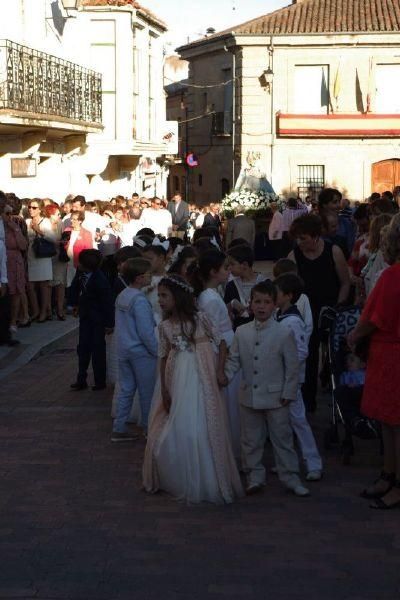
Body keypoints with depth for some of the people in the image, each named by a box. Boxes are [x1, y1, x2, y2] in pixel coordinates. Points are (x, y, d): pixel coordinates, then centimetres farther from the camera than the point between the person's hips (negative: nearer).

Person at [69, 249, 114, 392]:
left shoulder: (100, 281, -28)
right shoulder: (81, 272, -11)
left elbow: (107, 302, -20)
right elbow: (75, 286, 10)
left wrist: (109, 324, -15)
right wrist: (75, 303, 13)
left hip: (98, 318, -6)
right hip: (85, 315, 6)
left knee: (98, 348, 2)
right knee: (83, 347, 9)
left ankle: (100, 381, 14)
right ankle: (81, 380, 17)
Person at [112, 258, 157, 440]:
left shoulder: (121, 296, 7)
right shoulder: (139, 300, -19)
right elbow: (146, 332, -21)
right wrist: (157, 351, -11)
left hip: (123, 350, 8)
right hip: (141, 352, -8)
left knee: (125, 390, 12)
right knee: (147, 393, 5)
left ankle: (119, 429, 13)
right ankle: (149, 428, 14)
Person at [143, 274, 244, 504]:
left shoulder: (200, 318, -6)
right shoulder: (165, 326, 6)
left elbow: (222, 342, -2)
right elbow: (163, 358, 9)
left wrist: (220, 371, -7)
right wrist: (164, 391, 7)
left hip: (201, 381, -4)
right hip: (177, 383, 4)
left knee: (201, 431, -2)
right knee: (173, 432, 7)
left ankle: (206, 483, 12)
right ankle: (176, 481, 25)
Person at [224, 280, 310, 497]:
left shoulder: (284, 334, -8)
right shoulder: (241, 332, 2)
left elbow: (292, 367, -5)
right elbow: (234, 360, 6)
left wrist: (289, 393, -8)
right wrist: (226, 375, -12)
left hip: (275, 397, -3)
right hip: (249, 396, 3)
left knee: (282, 438, 5)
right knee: (251, 440, 12)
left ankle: (290, 477, 16)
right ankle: (255, 477, 24)